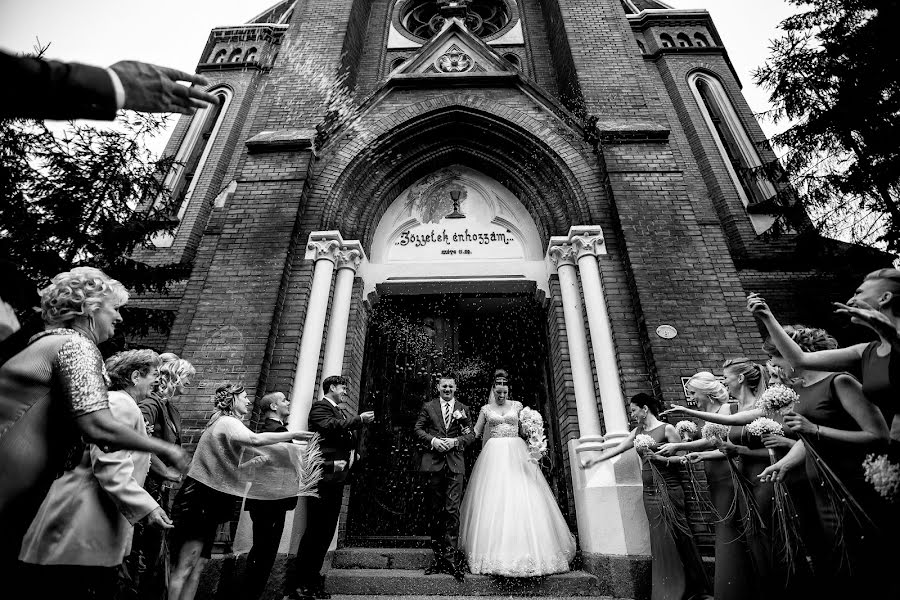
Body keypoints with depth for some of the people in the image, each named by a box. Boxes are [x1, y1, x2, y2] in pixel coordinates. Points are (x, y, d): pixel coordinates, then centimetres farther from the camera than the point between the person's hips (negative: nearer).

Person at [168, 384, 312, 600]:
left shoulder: (226, 424, 18)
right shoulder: (227, 422, -14)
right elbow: (255, 439, -35)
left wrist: (254, 461, 5)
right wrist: (292, 434, -27)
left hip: (209, 504, 10)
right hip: (198, 500, -10)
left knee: (198, 565, 11)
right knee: (185, 566, -5)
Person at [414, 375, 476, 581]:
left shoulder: (463, 409, 9)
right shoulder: (428, 407, 9)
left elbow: (471, 434, 7)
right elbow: (417, 428, 5)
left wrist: (456, 441, -10)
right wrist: (432, 440, -10)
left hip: (455, 464, -1)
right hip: (433, 462, 1)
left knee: (452, 510, -6)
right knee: (435, 510, 10)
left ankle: (451, 557, 1)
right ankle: (438, 555, 22)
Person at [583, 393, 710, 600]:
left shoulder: (667, 429, -7)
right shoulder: (637, 432, 9)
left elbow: (682, 458, -7)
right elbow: (617, 449, 10)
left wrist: (662, 459, -21)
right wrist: (594, 460, 7)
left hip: (669, 490, -5)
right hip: (649, 492, 5)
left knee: (676, 535, 1)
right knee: (659, 538, 6)